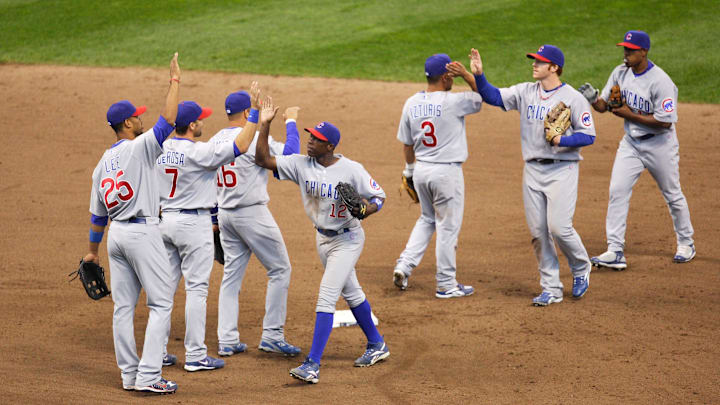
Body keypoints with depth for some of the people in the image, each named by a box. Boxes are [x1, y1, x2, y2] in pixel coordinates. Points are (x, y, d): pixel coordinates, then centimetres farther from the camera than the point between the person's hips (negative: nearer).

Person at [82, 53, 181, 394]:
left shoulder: (103, 162, 13)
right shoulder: (139, 147, -10)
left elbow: (97, 213, 17)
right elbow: (166, 122, -23)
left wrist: (93, 250, 25)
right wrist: (174, 83, -17)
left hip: (115, 234, 8)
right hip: (143, 231, -8)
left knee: (124, 306, 9)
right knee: (161, 303, -5)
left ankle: (130, 374, 11)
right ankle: (148, 376, -13)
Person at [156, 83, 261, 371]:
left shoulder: (159, 150, 5)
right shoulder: (199, 152, -17)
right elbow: (240, 147, -21)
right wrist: (256, 110, -18)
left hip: (165, 220, 7)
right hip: (194, 222, -7)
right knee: (196, 288, -2)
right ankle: (195, 355, -2)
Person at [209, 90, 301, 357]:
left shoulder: (215, 141, 7)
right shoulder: (254, 139, -16)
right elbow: (290, 153, -20)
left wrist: (215, 219, 21)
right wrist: (290, 122, -6)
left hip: (225, 214, 7)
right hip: (252, 214, -7)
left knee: (232, 274, 12)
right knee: (280, 269, 3)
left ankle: (226, 340, 9)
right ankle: (272, 335, 0)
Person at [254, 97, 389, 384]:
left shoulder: (351, 170, -20)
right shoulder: (301, 164, -7)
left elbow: (378, 197, -11)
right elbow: (263, 160, -10)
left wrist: (363, 211, -31)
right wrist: (264, 125, -19)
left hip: (347, 239, -7)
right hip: (322, 238, 7)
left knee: (326, 297, -14)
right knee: (350, 293, 20)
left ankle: (313, 364, -17)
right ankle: (376, 345, 37)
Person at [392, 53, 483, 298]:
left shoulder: (411, 104, 1)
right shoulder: (452, 102, -16)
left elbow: (407, 144, 9)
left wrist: (410, 170, 23)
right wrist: (466, 75, -11)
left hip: (421, 170, 6)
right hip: (447, 172, -6)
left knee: (427, 219, 24)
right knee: (448, 226, 5)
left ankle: (404, 266, 11)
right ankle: (446, 284, 11)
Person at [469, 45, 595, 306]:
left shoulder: (573, 98, -7)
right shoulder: (525, 92, 8)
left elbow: (588, 135, -8)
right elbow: (493, 97, 1)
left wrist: (560, 140, -22)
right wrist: (479, 75, -14)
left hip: (561, 170, -5)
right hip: (533, 169, 5)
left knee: (559, 227, -13)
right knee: (538, 231, 4)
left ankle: (581, 268, 15)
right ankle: (551, 289, 12)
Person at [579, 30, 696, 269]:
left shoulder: (660, 81, -23)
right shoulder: (620, 73, -2)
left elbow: (665, 121, -25)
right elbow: (603, 105, 4)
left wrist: (630, 115, -23)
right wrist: (592, 98, -20)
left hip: (660, 144, -5)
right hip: (631, 142, 5)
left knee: (672, 195, 10)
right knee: (617, 191, -7)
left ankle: (686, 243, 30)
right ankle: (615, 252, -9)